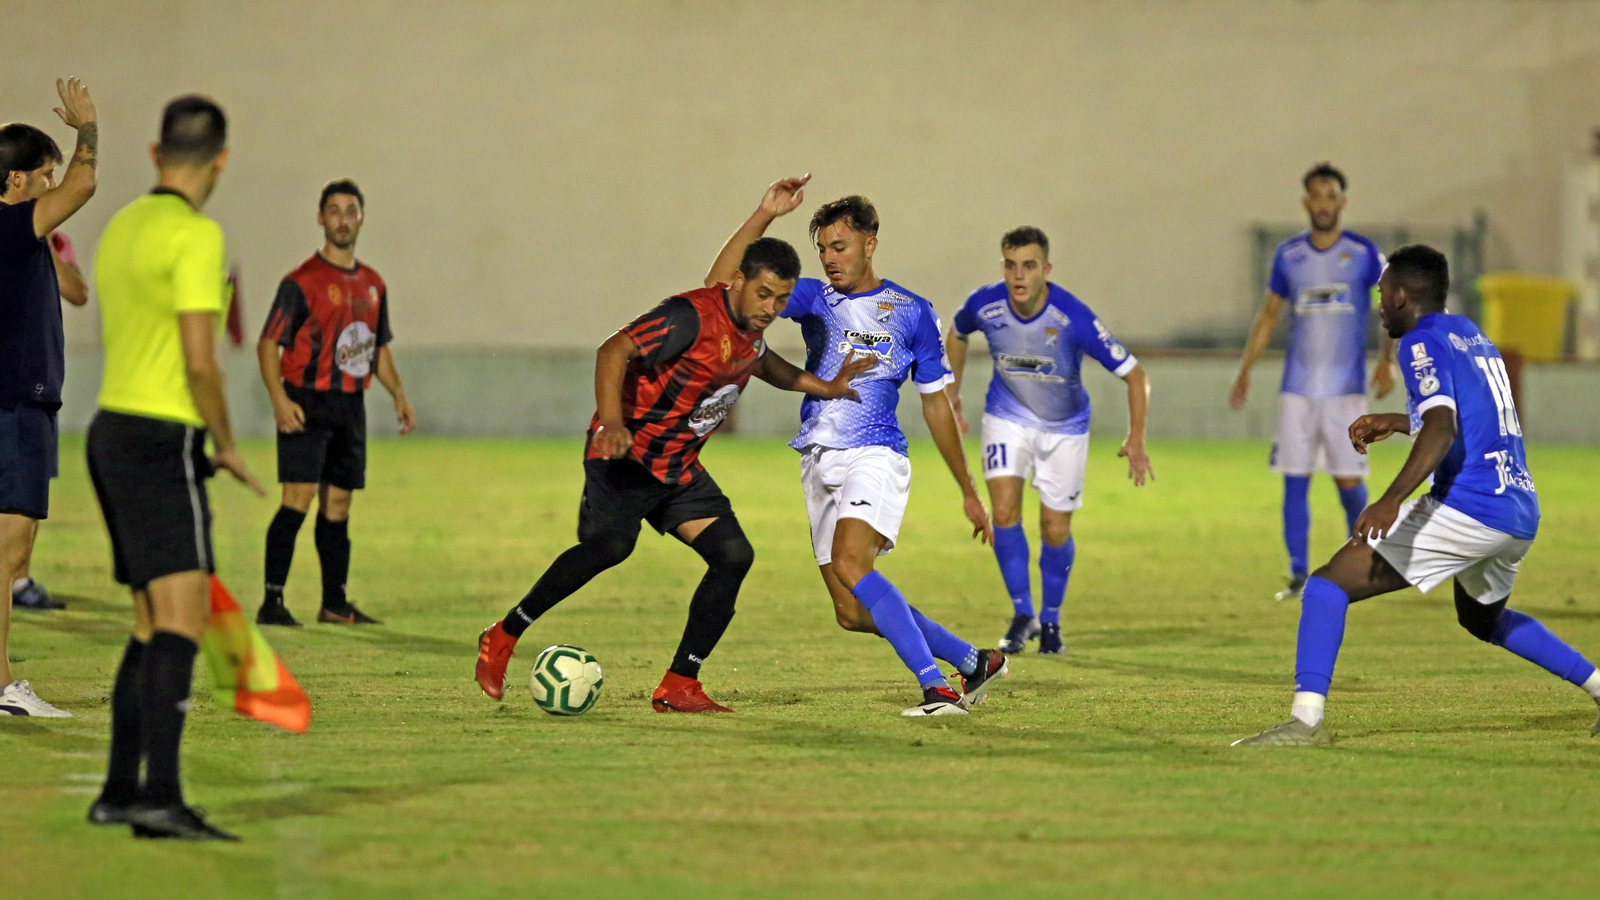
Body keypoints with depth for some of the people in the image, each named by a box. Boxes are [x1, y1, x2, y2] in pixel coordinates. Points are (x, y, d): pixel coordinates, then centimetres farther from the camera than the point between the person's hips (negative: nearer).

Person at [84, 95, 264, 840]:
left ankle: (119, 791, 14)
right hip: (160, 441, -9)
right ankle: (161, 796, -27)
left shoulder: (122, 227, 13)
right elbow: (200, 362, -19)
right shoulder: (197, 235, -14)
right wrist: (226, 444, -4)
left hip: (112, 428, 9)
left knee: (152, 627, 14)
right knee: (182, 619, -16)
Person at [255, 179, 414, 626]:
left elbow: (380, 348, 25)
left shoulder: (373, 284, 14)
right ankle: (272, 601, -14)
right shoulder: (301, 282, -7)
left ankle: (335, 603, 17)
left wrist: (398, 395, 12)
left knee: (338, 507, 10)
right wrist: (279, 399, -21)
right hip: (307, 404, -6)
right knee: (298, 498, -14)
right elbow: (268, 343, -9)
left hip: (351, 406, 6)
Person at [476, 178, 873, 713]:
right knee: (609, 546, -28)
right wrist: (612, 422, -37)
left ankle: (678, 687, -4)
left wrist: (820, 386, 28)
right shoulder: (693, 316, -20)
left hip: (679, 468, 8)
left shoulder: (750, 326, 8)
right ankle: (503, 639, -12)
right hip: (627, 454, -8)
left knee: (733, 554, -7)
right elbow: (615, 351, -25)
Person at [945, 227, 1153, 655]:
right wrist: (952, 391, 7)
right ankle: (1022, 615, -1)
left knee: (1055, 531, 2)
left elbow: (1133, 372, -23)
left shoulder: (1074, 318, -30)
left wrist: (1136, 440, -30)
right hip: (1008, 415, 1)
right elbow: (956, 333, 6)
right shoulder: (984, 306, -21)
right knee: (1004, 510, -17)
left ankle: (1051, 619, 26)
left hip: (1064, 427, -1)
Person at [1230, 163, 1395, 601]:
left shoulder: (1364, 254, -2)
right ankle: (1299, 575, 1)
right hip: (1297, 388, 2)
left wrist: (1388, 359, -15)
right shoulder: (1288, 255, 6)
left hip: (1346, 388, -2)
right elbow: (1269, 314, 16)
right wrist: (1245, 369, 11)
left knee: (1349, 479, -3)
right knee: (1294, 480, -3)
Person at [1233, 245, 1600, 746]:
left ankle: (1306, 719, -26)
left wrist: (1392, 500, -34)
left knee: (1328, 585, -11)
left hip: (1466, 508, -9)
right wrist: (1392, 422, 41)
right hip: (1522, 515, 9)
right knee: (1483, 619, 36)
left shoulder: (1423, 341, -6)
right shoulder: (1471, 334, 20)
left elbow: (1441, 431, -22)